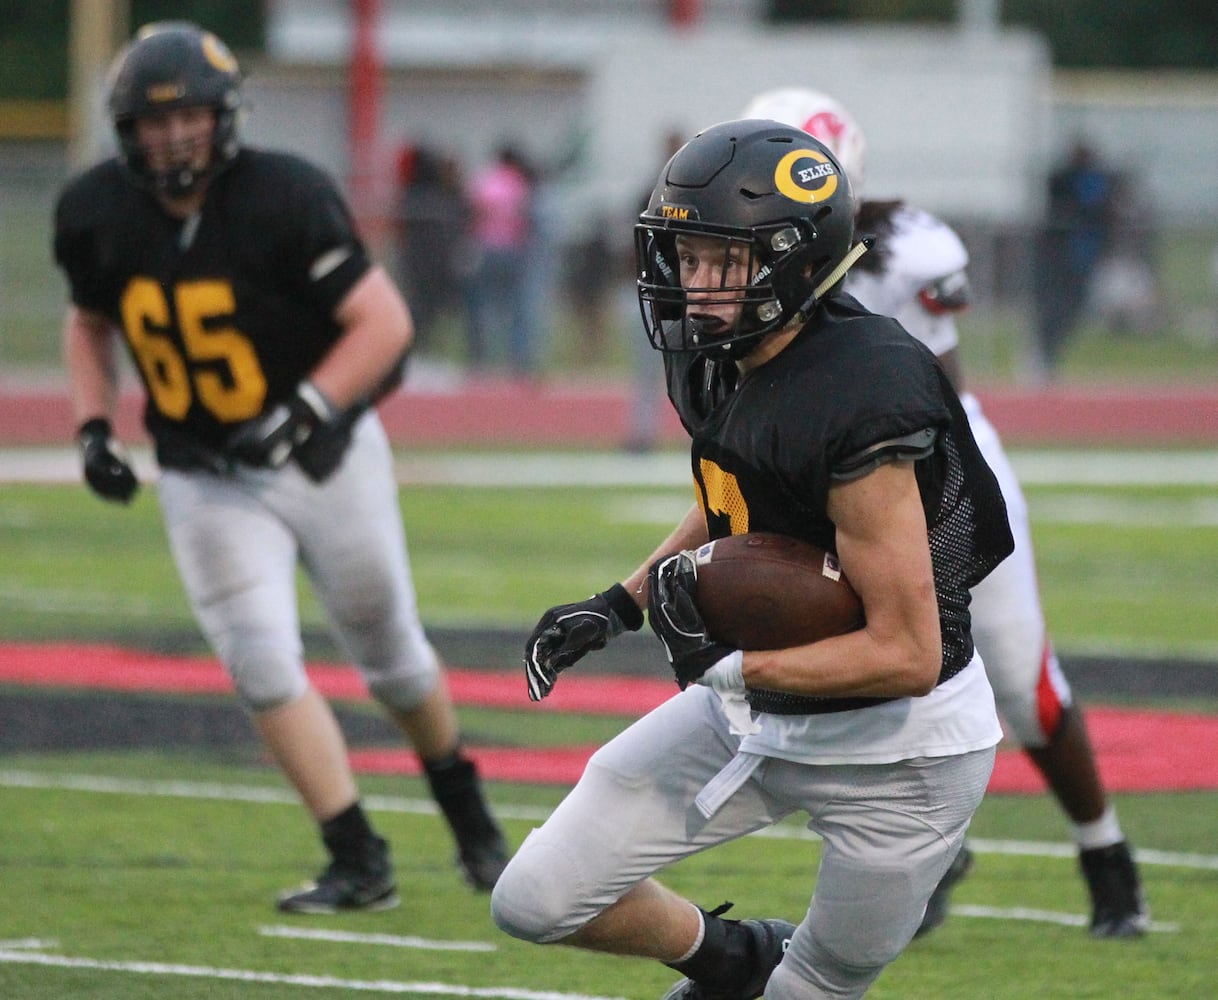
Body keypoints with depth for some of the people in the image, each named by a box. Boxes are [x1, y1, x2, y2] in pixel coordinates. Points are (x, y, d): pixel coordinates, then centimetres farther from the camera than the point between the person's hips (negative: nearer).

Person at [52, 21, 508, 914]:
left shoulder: (284, 197, -21)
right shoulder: (100, 214, -7)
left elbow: (384, 321, -19)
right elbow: (90, 323, 12)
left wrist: (307, 410, -30)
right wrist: (93, 428, -2)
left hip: (325, 460, -3)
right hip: (206, 484, 3)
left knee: (390, 652, 10)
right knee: (262, 664, -12)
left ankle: (469, 816, 36)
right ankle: (360, 864, -7)